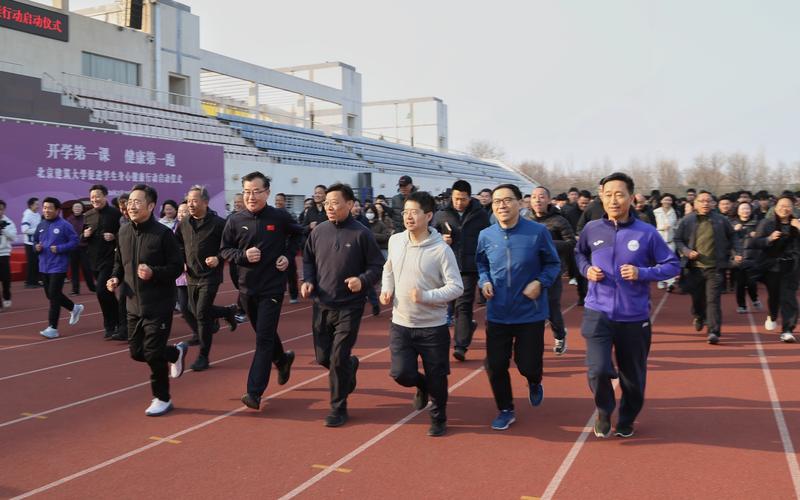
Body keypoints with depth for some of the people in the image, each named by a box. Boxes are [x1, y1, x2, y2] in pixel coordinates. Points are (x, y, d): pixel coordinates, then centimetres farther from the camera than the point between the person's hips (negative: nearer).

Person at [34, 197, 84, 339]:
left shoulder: (64, 225, -10)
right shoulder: (41, 225, 9)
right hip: (44, 266, 7)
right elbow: (35, 241, 19)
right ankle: (74, 308, 36)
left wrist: (59, 248, -19)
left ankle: (52, 327, -3)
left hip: (58, 266, -7)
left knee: (54, 295, -8)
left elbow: (74, 241, -10)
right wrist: (36, 247, -3)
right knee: (50, 295, 15)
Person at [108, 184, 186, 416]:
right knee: (137, 352, 12)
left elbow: (177, 267, -12)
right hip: (134, 304, 6)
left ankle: (162, 399, 18)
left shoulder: (163, 233, -14)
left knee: (153, 354, -3)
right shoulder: (124, 232, 4)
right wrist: (115, 278, -1)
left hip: (159, 305, -6)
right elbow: (119, 261, 18)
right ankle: (177, 352, 39)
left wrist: (154, 273, -28)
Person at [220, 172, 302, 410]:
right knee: (263, 334, 19)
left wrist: (288, 255, -2)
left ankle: (254, 392, -6)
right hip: (247, 287, 4)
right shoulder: (235, 220, -2)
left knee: (264, 339, -8)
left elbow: (298, 234, 12)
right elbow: (224, 250, 5)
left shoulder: (280, 217, -6)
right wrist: (243, 255, -14)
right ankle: (283, 359, 48)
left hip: (272, 288, -3)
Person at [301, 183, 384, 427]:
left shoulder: (361, 234, -10)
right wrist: (307, 281, -2)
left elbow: (377, 266, -4)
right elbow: (308, 260, 16)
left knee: (338, 359, -4)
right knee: (323, 357, 12)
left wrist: (362, 280, -22)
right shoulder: (318, 231, 2)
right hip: (321, 306, 5)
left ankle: (338, 408, 14)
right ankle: (351, 365, 45)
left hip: (349, 308, -5)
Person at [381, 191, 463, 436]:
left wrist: (426, 296, -26)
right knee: (401, 373, -3)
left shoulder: (441, 249, -16)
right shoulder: (395, 241, 0)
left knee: (436, 377, 7)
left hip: (433, 327, -3)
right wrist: (386, 289, 2)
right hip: (400, 324, 4)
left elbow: (456, 287, -15)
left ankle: (439, 419, 33)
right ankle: (422, 385, 33)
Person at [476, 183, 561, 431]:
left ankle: (534, 383, 43)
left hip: (530, 313, -2)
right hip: (497, 314, 2)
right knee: (495, 366, 3)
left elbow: (553, 264, 0)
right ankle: (506, 410, 28)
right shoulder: (485, 236, -4)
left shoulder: (538, 232, -12)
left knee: (528, 365, 4)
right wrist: (484, 281, -6)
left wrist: (540, 282, -17)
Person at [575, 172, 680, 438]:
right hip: (598, 313, 0)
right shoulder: (592, 229, -1)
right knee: (598, 370, -15)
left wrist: (642, 273, -15)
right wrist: (586, 269, -2)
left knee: (633, 376, 12)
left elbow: (672, 265, 1)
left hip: (634, 316, 0)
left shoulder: (647, 233, -6)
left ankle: (627, 419, 40)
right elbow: (579, 253, 20)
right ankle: (604, 412, 17)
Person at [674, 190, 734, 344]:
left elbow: (732, 237, 17)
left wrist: (727, 254, 11)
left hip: (714, 267, -1)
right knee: (697, 297, 14)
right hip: (694, 267, 1)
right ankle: (699, 317, 44)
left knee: (713, 299, -8)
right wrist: (687, 252, -10)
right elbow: (677, 240, 5)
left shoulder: (721, 220, 5)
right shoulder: (686, 221, 2)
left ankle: (714, 331, -7)